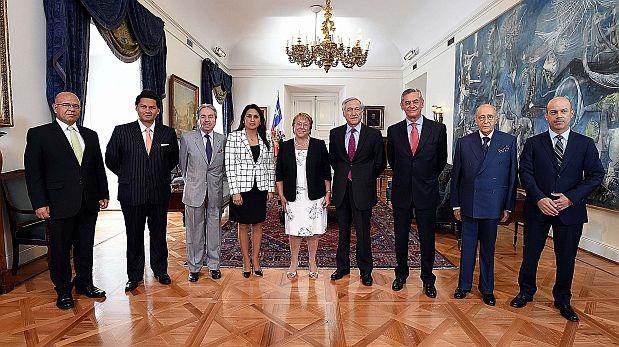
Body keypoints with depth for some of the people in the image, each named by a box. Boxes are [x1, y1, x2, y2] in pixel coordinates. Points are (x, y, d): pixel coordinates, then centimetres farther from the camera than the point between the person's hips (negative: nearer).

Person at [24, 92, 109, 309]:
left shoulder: (90, 135, 11)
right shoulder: (39, 134, -2)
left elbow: (99, 167, 14)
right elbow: (32, 172, -5)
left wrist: (103, 194, 8)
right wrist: (40, 203, -11)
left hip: (89, 204, 4)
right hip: (59, 205, -4)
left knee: (86, 247, 14)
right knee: (60, 250, 8)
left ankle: (84, 283, 31)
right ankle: (63, 290, 25)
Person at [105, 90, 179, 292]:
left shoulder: (168, 133, 2)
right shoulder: (121, 131, -2)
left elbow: (173, 159, 16)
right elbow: (111, 160, 8)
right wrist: (128, 176, 7)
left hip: (160, 193, 1)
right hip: (132, 194, -1)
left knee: (159, 234, 12)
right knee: (134, 236, 10)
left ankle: (160, 270, 30)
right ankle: (134, 275, 26)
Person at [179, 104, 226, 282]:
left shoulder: (223, 140, 3)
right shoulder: (187, 138, -2)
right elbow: (183, 164, 9)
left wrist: (217, 181, 9)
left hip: (216, 192, 1)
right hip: (194, 192, -1)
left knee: (214, 230, 10)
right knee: (194, 231, 7)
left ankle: (214, 265, 25)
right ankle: (194, 267, 23)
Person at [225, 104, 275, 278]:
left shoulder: (265, 140, 7)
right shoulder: (234, 137, -5)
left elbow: (270, 166, 9)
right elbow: (230, 166, -9)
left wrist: (271, 189, 5)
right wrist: (235, 192, -13)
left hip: (260, 189, 3)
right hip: (242, 189, -3)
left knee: (258, 224, 11)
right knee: (243, 225, 9)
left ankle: (255, 259, 25)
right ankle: (246, 261, 22)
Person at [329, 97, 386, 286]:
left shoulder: (373, 134, -2)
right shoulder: (335, 133, 5)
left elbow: (380, 163, 6)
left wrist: (366, 178, 8)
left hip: (363, 190, -3)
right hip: (341, 189, 3)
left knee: (363, 233, 3)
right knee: (343, 231, 13)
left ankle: (365, 270, 19)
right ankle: (342, 266, 27)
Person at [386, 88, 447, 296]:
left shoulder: (438, 129, -1)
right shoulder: (393, 131, 2)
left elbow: (442, 160, 9)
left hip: (427, 193, -1)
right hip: (401, 192, 1)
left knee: (427, 239, 8)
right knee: (400, 237, 12)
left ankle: (427, 279, 26)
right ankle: (401, 274, 31)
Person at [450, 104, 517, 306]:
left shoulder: (508, 141, 1)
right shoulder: (464, 143, 3)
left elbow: (512, 175, 2)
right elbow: (455, 176, 5)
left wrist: (508, 206, 0)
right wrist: (456, 204, 3)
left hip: (493, 205, 0)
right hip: (468, 205, 1)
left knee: (488, 249, 11)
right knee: (467, 247, 10)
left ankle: (487, 289, 28)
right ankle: (464, 285, 27)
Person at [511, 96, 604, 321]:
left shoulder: (585, 144, 3)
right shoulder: (533, 143, 1)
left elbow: (596, 175, -1)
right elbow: (525, 173, -5)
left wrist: (571, 198, -14)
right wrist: (540, 199, -17)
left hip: (570, 210, 1)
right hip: (537, 209, 0)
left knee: (566, 258, 12)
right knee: (530, 254, 10)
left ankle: (562, 300, 32)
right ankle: (526, 292, 31)